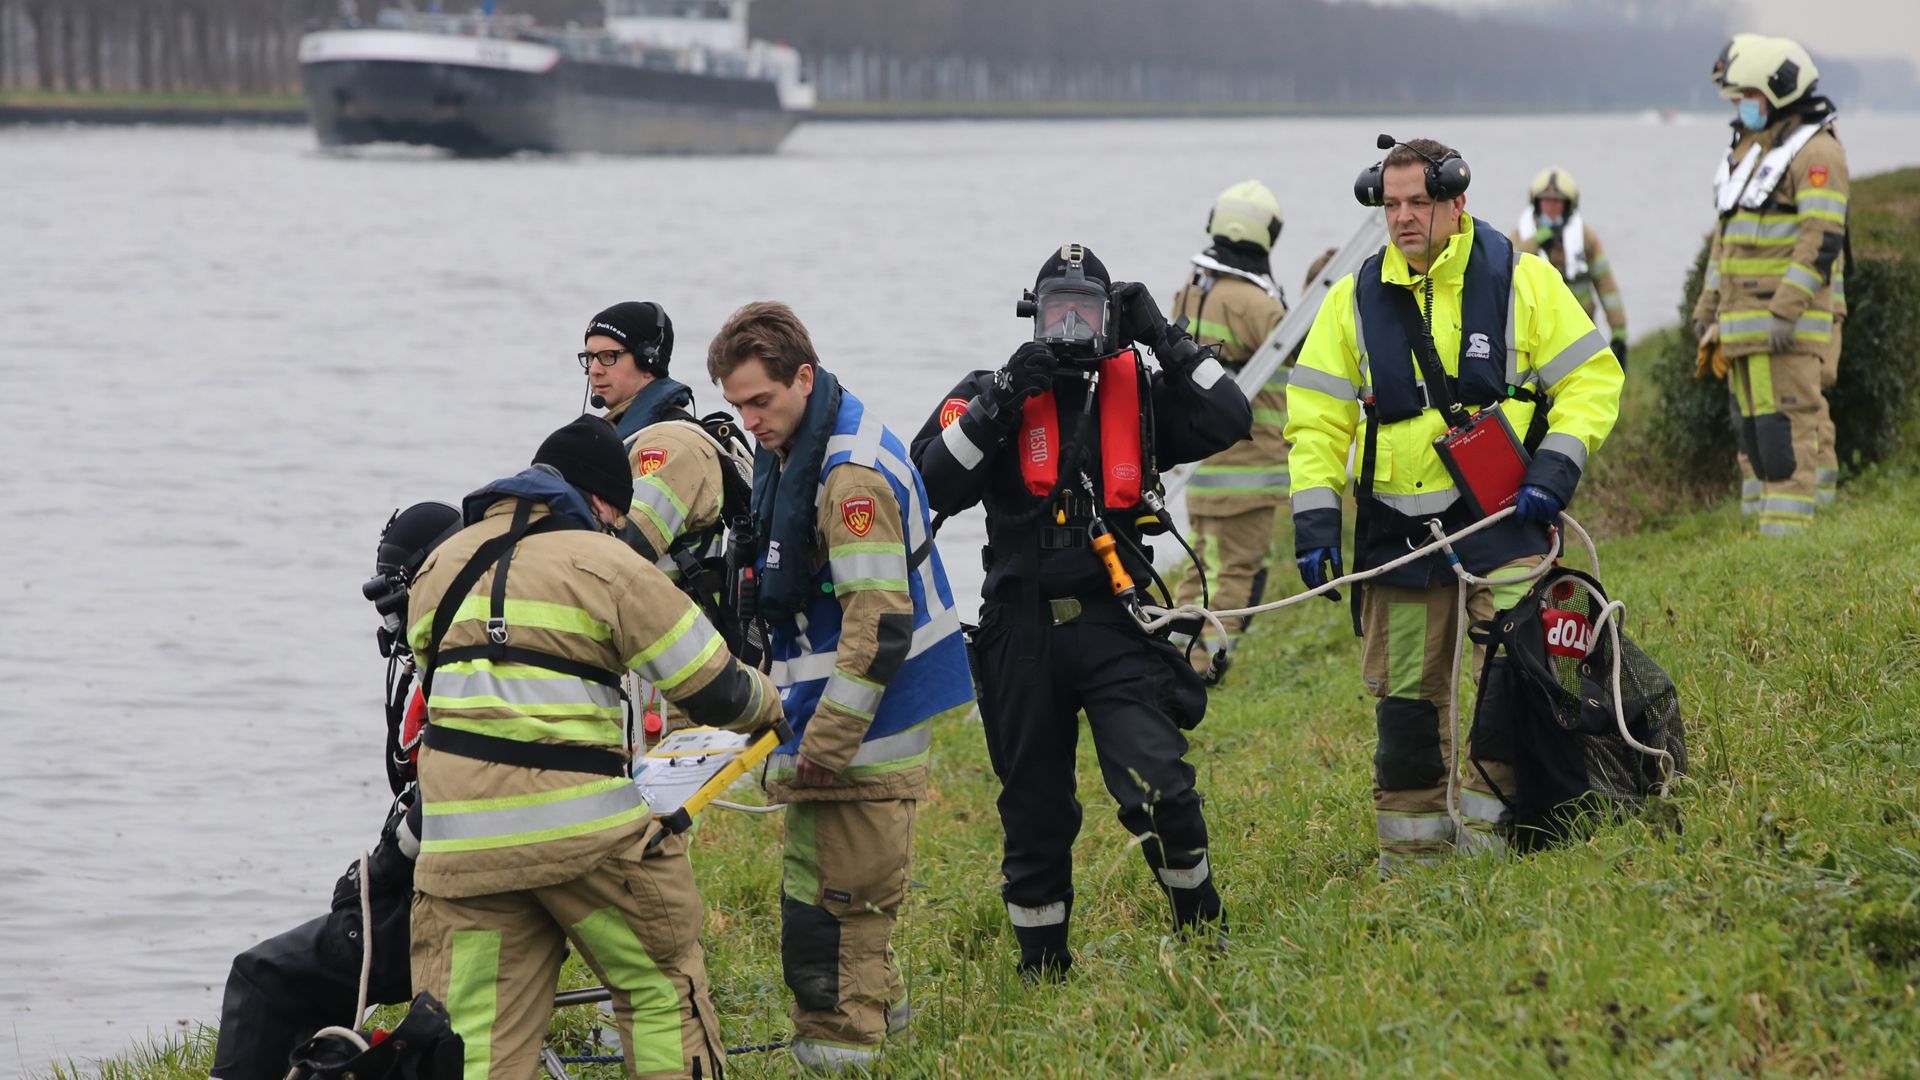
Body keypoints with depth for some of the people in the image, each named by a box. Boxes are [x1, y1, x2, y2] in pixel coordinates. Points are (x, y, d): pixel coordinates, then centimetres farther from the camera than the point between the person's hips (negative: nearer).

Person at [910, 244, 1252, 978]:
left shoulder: (1138, 394, 7)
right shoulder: (988, 397, 3)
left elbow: (1230, 421, -5)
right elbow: (933, 483, -12)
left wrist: (1166, 341, -5)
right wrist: (1001, 401, -19)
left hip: (1111, 622, -1)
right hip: (1021, 635, 1)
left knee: (1158, 786, -18)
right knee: (1034, 814, 9)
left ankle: (1203, 935, 1)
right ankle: (1043, 968, 24)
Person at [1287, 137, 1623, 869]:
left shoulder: (1521, 279, 2)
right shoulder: (1355, 300, 8)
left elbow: (1590, 377, 4)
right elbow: (1317, 416, 9)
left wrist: (1556, 465, -9)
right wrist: (1314, 514, -1)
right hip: (1397, 527, 2)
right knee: (1406, 691, 3)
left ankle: (1488, 830, -3)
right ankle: (1411, 852, 12)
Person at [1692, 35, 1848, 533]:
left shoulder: (1815, 151, -11)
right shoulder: (1749, 147, 18)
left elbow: (1823, 239, -19)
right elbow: (1727, 234, 24)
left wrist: (1786, 312, -25)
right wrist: (1708, 305, 20)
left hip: (1792, 318, -9)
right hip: (1745, 318, 9)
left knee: (1786, 421, -12)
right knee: (1754, 423, 9)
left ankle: (1789, 531, -13)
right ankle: (1762, 524, 13)